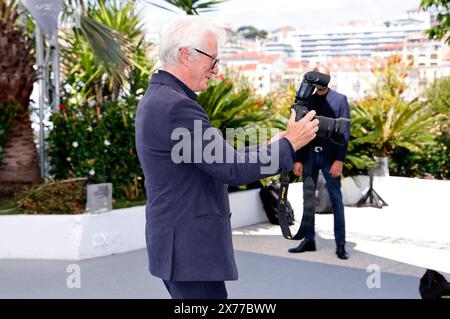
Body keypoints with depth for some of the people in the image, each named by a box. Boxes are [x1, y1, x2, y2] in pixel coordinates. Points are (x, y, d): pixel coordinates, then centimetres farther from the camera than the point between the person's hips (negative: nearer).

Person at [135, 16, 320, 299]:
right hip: (190, 250, -10)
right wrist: (290, 143, -8)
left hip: (176, 243, 10)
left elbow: (219, 158, 14)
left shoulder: (157, 99, 12)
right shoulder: (176, 106, -21)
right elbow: (233, 169, -20)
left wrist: (269, 148, 10)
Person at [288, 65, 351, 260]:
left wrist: (339, 160, -13)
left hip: (330, 156, -4)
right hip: (309, 156, 4)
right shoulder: (306, 102, 10)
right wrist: (298, 159, 3)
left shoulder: (340, 100, 0)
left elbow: (345, 132, -5)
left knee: (336, 200, 0)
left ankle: (340, 244, 6)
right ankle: (309, 240, 18)